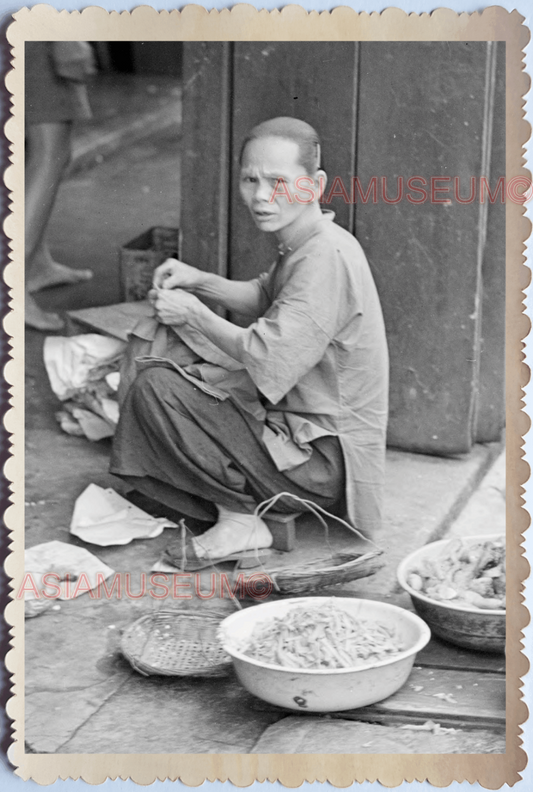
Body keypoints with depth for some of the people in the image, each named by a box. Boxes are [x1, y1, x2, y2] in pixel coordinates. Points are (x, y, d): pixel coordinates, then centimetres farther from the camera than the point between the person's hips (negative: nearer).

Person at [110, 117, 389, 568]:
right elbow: (264, 298, 24)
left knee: (156, 391, -18)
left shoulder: (327, 258, -24)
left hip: (323, 459, -10)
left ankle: (240, 521, -7)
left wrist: (192, 314, -13)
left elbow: (267, 357, -28)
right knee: (159, 371, 17)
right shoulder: (306, 243, 6)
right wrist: (201, 282, 6)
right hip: (294, 423, 10)